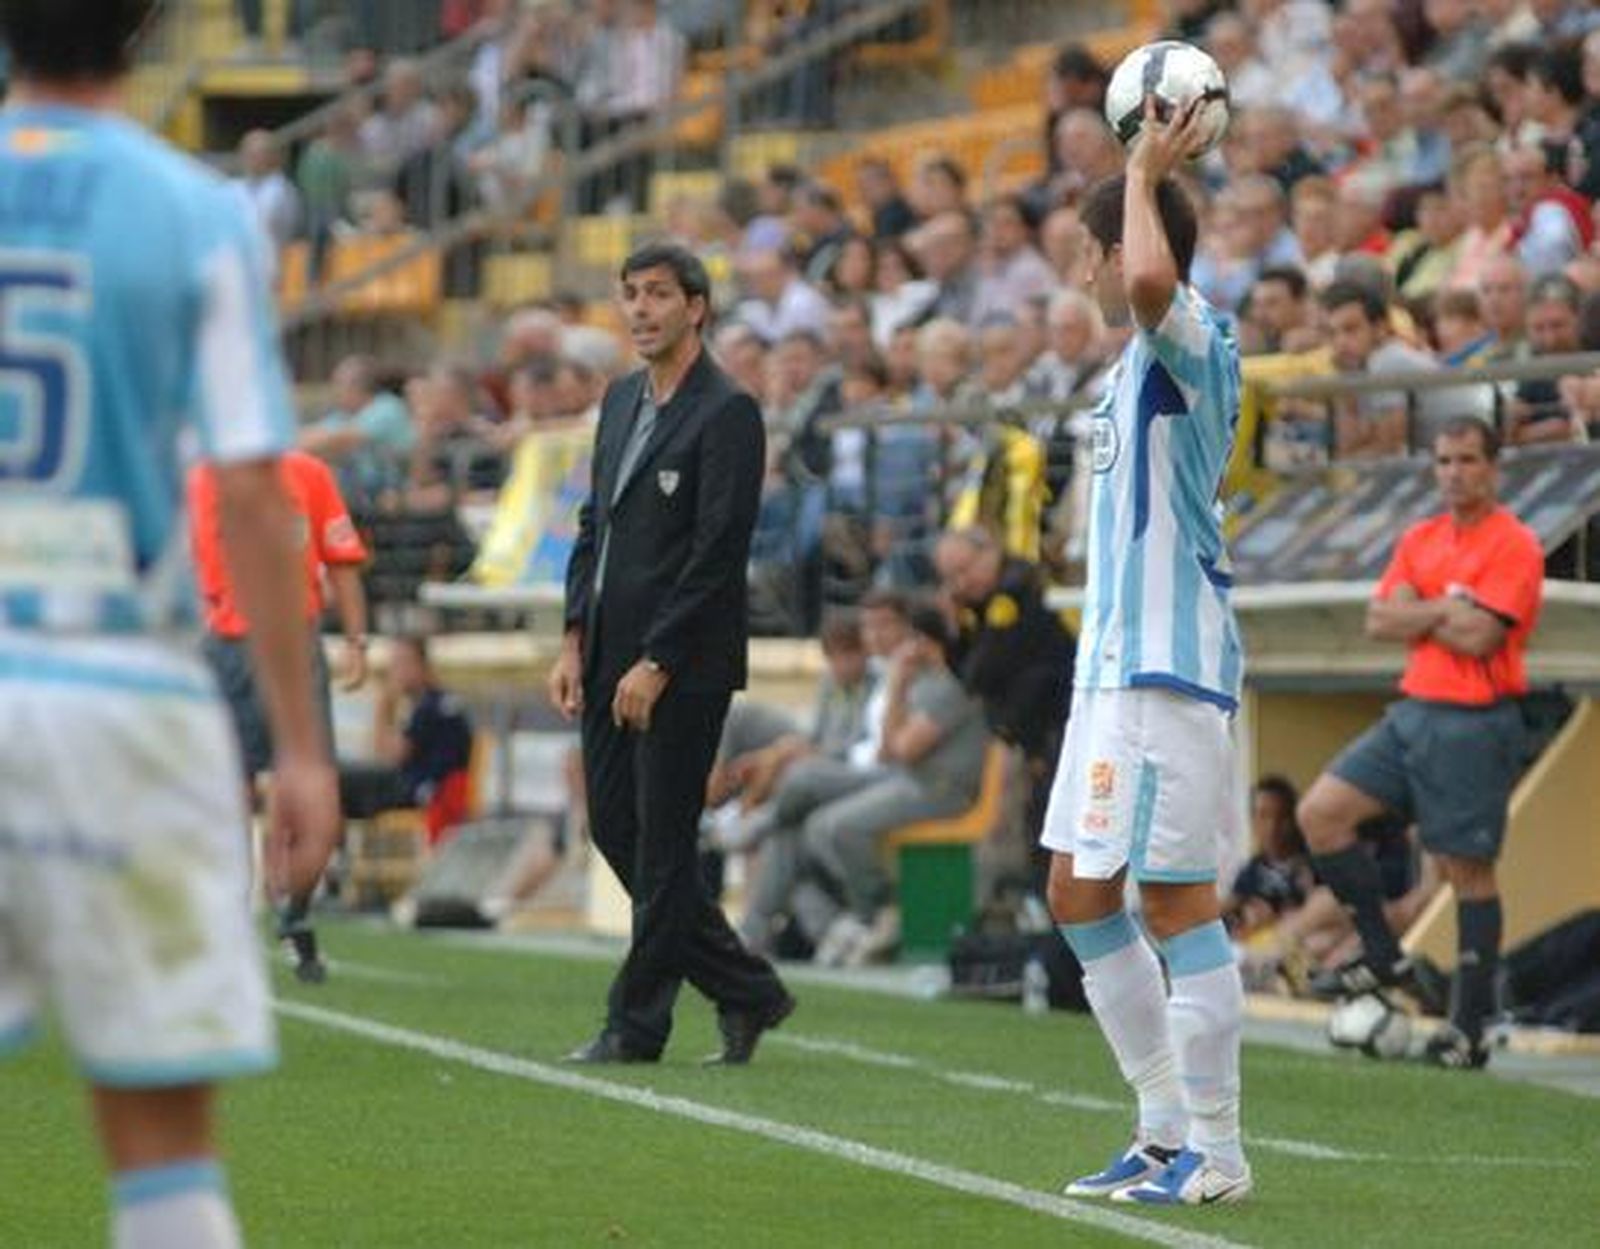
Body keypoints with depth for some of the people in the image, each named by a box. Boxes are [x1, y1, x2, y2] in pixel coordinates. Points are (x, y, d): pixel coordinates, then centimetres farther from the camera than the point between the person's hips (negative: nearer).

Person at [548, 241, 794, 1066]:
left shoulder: (727, 413, -10)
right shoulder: (621, 401, 16)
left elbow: (718, 553, -15)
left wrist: (656, 664, -17)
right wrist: (575, 640, 10)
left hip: (682, 665, -9)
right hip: (611, 657, 9)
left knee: (661, 844, -2)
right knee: (614, 828, 10)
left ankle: (637, 1023, 6)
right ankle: (746, 991, 19)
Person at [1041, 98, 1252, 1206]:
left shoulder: (1196, 339, -12)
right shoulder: (1141, 360, 17)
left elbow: (1152, 278, -35)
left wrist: (1148, 173, -22)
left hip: (1168, 664, -10)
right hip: (1115, 660, 10)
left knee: (1178, 899, -7)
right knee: (1080, 896, 12)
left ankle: (1216, 1155, -2)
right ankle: (1170, 1129, 18)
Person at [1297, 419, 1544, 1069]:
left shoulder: (1514, 545, -9)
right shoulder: (1420, 539, 13)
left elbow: (1478, 638, -19)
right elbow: (1379, 621, 5)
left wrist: (1418, 613, -3)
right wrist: (1448, 608, -8)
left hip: (1474, 724, -7)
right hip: (1412, 712, 7)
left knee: (1468, 871, -4)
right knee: (1320, 813, -2)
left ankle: (1468, 1029, 2)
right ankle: (1383, 955, 7)